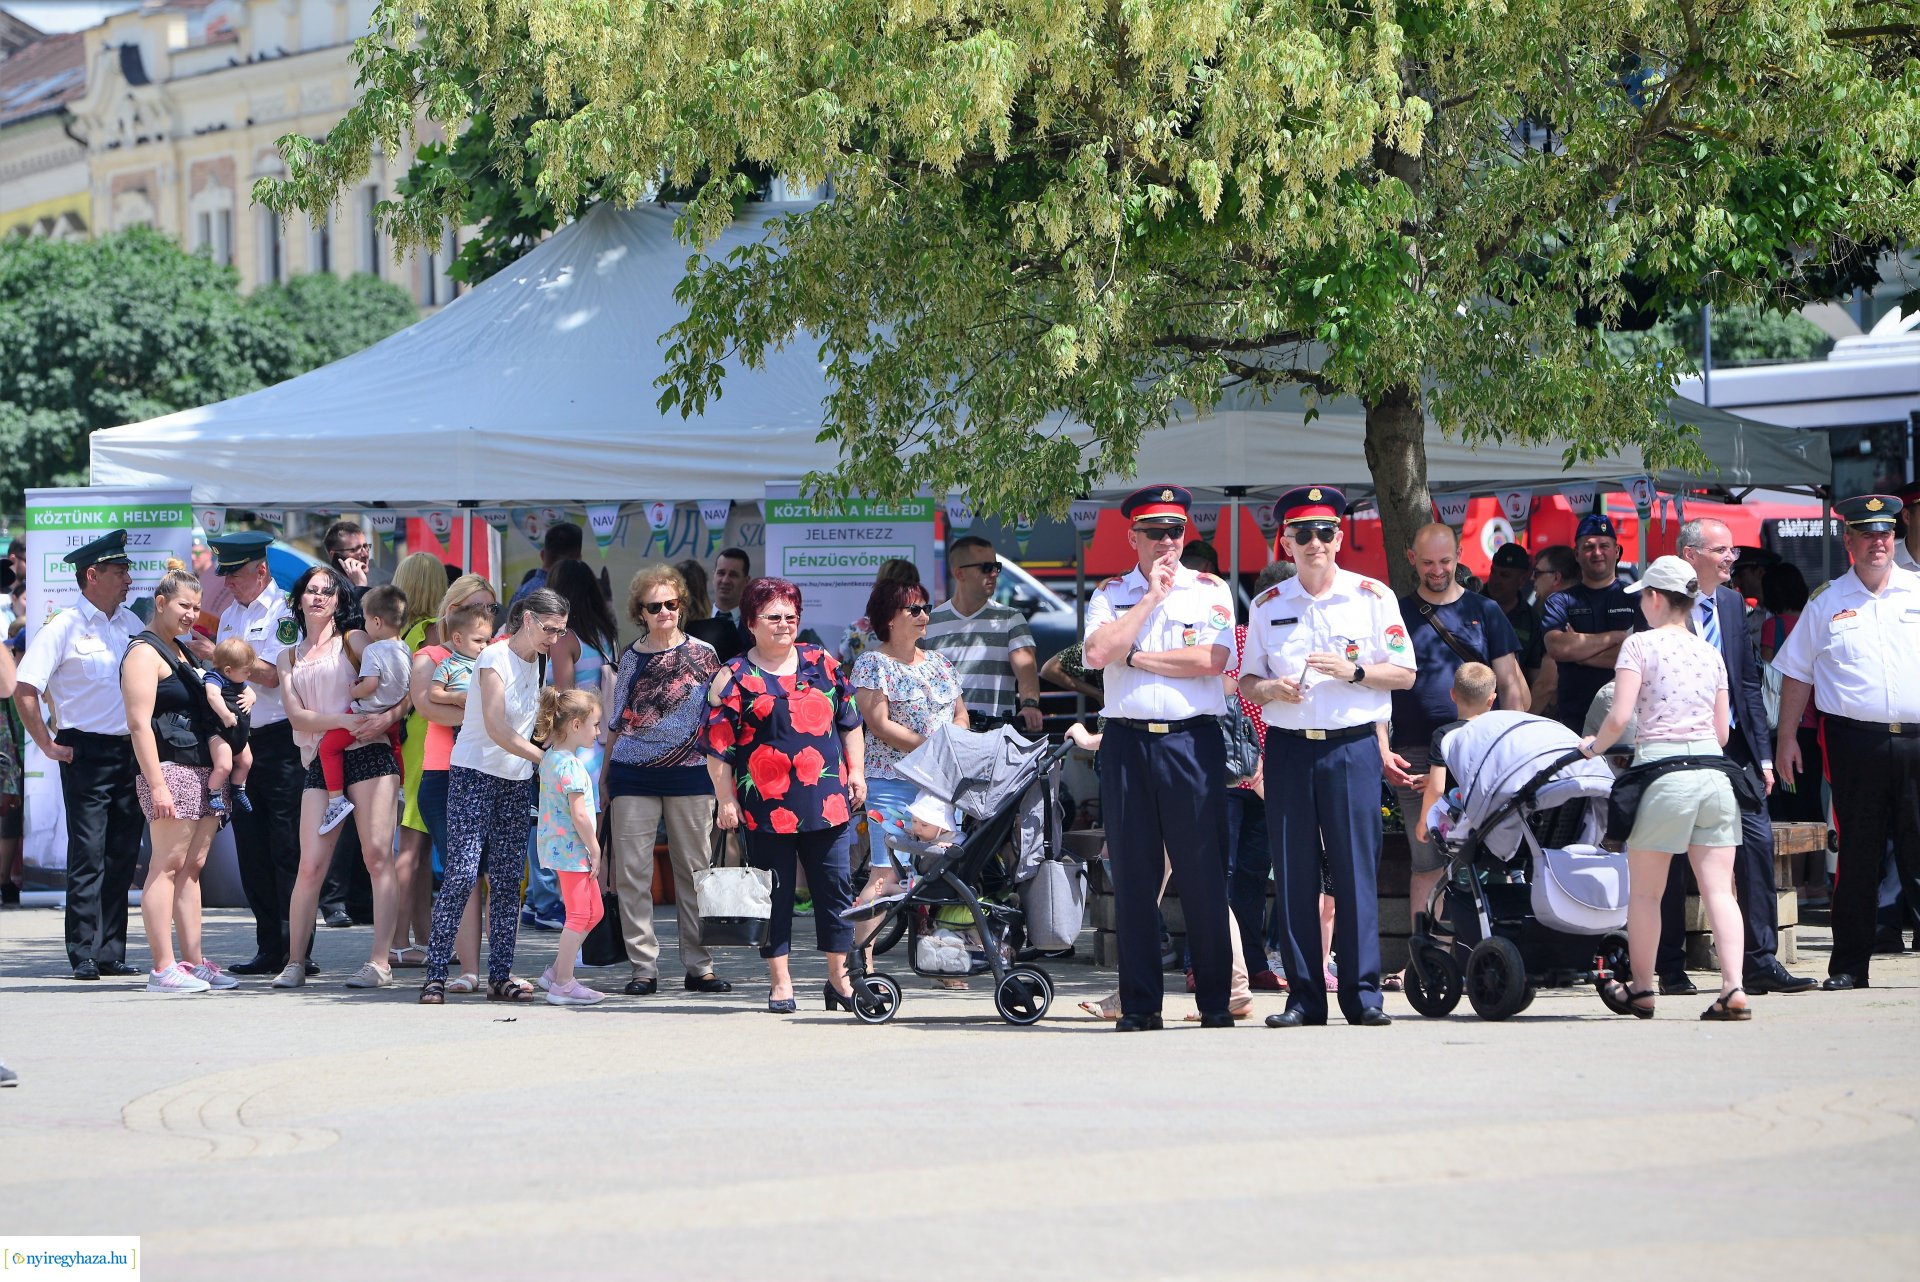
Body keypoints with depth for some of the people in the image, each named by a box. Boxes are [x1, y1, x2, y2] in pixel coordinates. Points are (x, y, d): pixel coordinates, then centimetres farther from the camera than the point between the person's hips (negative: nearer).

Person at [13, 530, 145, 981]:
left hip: (131, 752, 6)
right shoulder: (64, 628, -8)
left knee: (123, 855, 6)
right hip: (86, 753, -6)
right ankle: (84, 955, -4)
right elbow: (24, 691, -12)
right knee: (88, 854, -7)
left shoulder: (131, 624, 12)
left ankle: (111, 952, 12)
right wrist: (48, 745, -10)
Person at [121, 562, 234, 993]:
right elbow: (139, 723, -15)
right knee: (167, 866, -9)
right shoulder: (144, 652, -7)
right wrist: (157, 784, -23)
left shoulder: (183, 651, 21)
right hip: (170, 770, -9)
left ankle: (193, 961, 10)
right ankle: (163, 968, -11)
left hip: (203, 773, 9)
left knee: (192, 866, 8)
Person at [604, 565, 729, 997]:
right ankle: (643, 968, 2)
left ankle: (698, 966, 10)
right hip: (633, 775, 1)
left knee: (695, 871, 3)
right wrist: (603, 777, 13)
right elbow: (617, 724, 14)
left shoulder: (702, 654, 4)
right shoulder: (631, 658, 8)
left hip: (689, 774, -1)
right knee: (632, 872, -3)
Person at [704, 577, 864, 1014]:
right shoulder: (734, 678, -1)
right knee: (775, 895, 2)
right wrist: (725, 799, -6)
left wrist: (856, 771, 11)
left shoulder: (821, 663, 11)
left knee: (835, 888, 4)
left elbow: (850, 721, 18)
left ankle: (839, 977, 16)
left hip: (826, 801, 3)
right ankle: (780, 982, 11)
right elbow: (717, 747, -3)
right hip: (767, 807, -3)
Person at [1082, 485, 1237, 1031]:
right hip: (1126, 741, 2)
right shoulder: (1111, 595, 12)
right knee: (1132, 876, 3)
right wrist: (1152, 596, -4)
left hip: (1192, 740, -2)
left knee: (1203, 873, -2)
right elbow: (1097, 651, -7)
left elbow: (1213, 659, -8)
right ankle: (1139, 1002, 7)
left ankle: (1215, 1000, 4)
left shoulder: (1209, 591, 7)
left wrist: (1134, 657, -4)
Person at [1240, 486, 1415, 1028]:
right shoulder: (1267, 606, 12)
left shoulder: (1373, 597, 4)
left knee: (1356, 870, -5)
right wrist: (1271, 689, -7)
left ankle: (1363, 993, -1)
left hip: (1352, 745, -2)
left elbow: (1403, 674, 4)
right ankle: (1303, 995, 6)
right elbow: (1247, 682, 15)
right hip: (1288, 746, 2)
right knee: (1294, 873, 1)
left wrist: (1352, 671, -12)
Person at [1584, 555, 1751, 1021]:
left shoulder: (1640, 644, -3)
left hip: (1661, 770, -5)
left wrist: (1594, 746, 8)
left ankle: (1640, 988, 18)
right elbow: (1722, 732, 15)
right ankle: (1734, 988, -12)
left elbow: (1619, 717, -11)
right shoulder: (1711, 653, 13)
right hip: (1713, 770, 5)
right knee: (1718, 888, 0)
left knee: (1644, 891, 10)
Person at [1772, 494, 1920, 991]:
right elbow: (1797, 674, 12)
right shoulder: (1827, 603, 9)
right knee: (1857, 856, 4)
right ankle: (1849, 964, 9)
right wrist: (1786, 736, 6)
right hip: (1855, 740, 0)